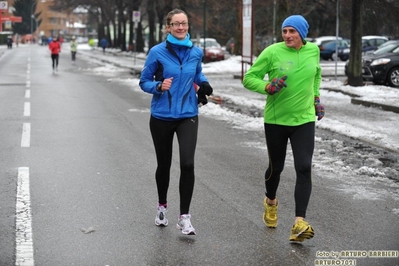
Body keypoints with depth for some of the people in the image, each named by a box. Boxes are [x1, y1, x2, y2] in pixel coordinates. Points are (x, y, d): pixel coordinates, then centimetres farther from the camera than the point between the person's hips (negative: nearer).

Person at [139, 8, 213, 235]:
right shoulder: (157, 52, -8)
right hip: (162, 116, -1)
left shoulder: (196, 52, 1)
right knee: (164, 164, 13)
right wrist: (159, 86, -22)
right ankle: (162, 206, 39)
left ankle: (184, 216, -6)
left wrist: (204, 84, 2)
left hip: (188, 116, 1)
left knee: (187, 164, -15)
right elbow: (144, 82, -2)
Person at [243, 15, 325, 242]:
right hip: (276, 120, -1)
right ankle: (271, 202, 45)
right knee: (276, 167, 13)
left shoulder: (313, 50, 1)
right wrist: (268, 87, -23)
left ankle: (300, 223, -15)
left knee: (304, 168, -13)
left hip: (304, 120, 1)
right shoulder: (272, 52, -11)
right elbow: (248, 78, -6)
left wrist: (316, 98, 17)